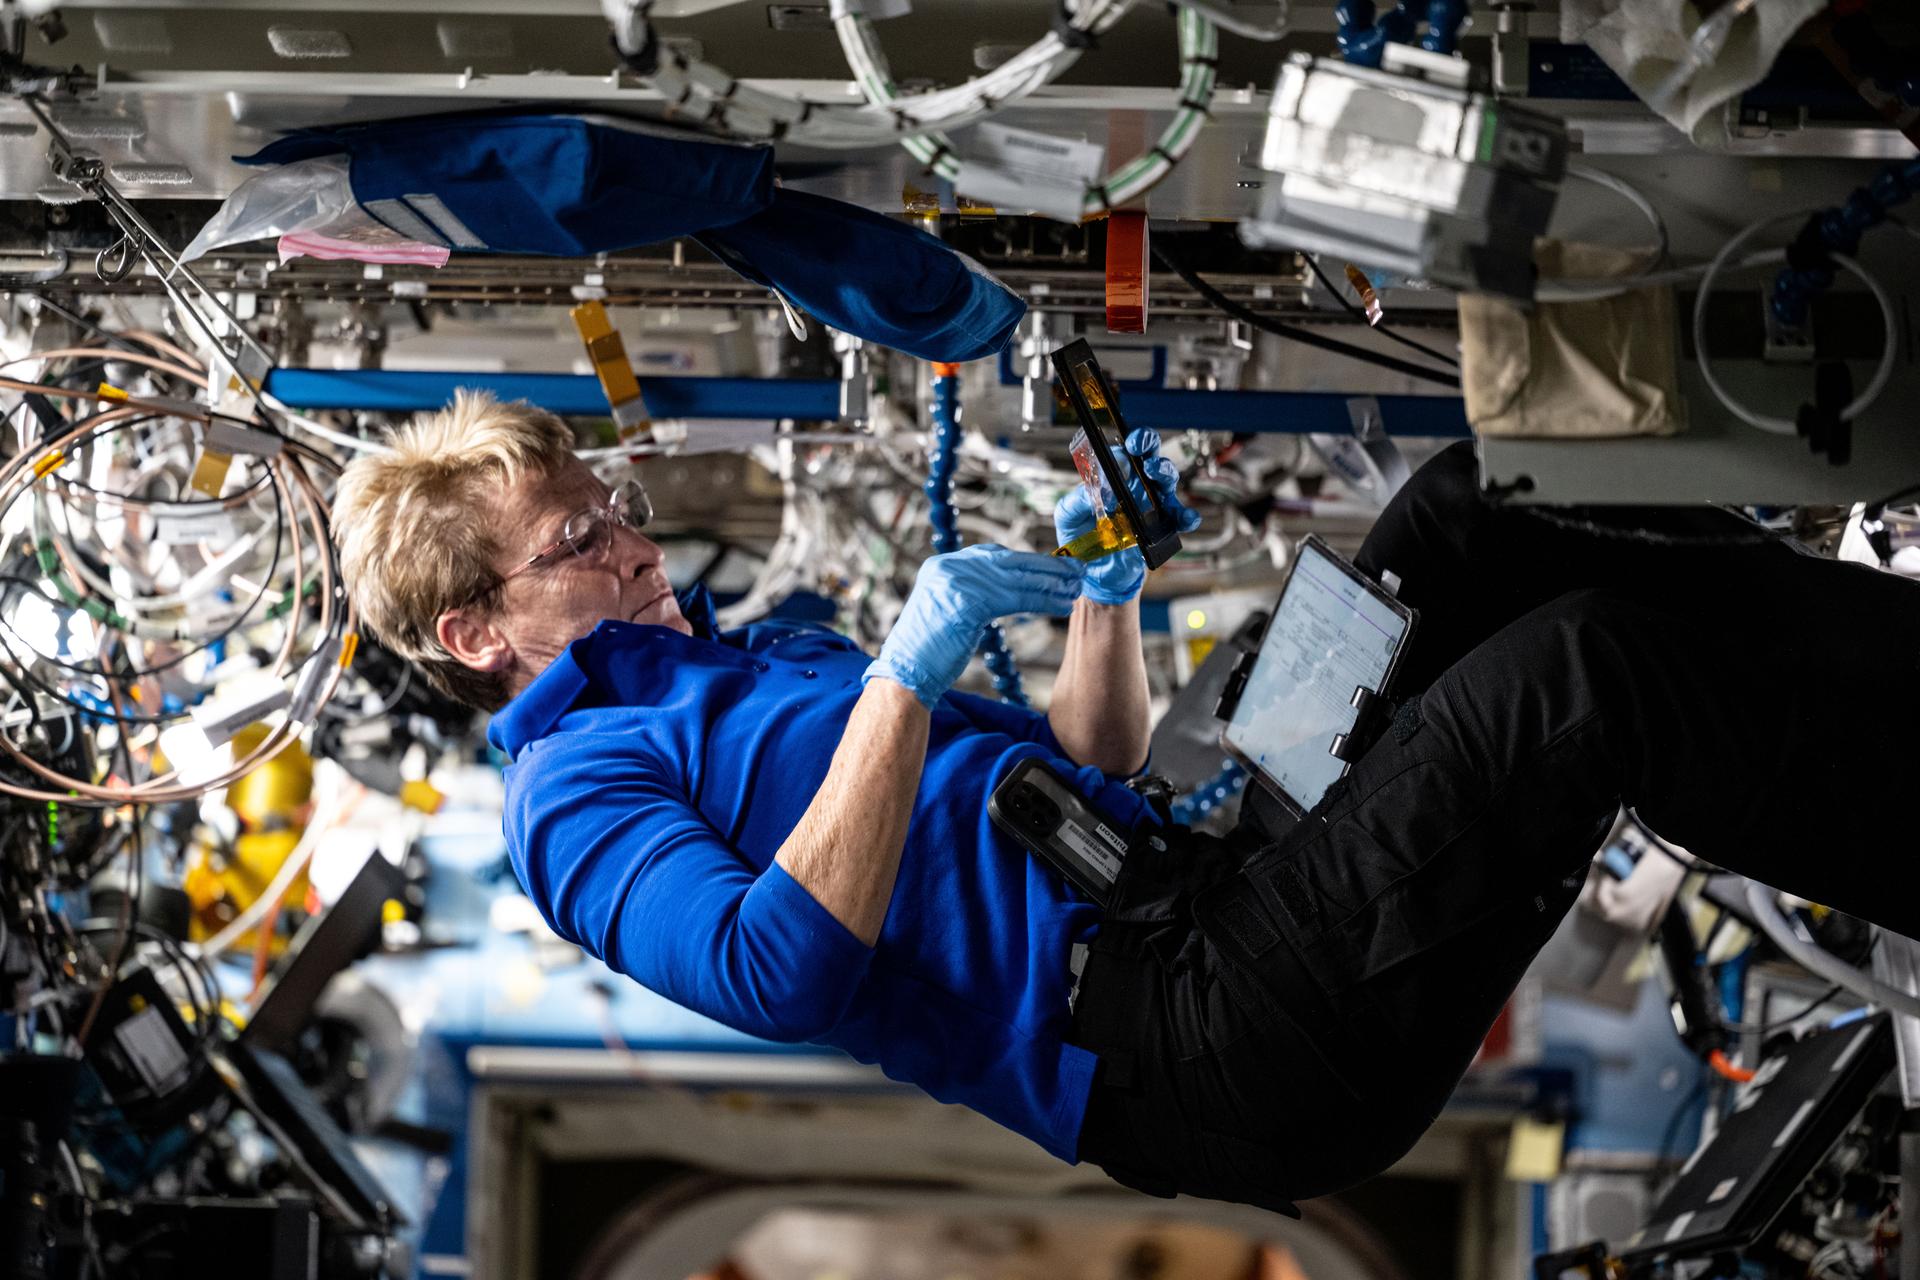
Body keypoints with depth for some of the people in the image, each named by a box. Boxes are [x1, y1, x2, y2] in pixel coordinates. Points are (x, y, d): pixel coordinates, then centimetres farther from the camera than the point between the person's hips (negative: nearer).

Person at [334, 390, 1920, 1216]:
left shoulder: (757, 651, 30)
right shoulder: (571, 784, 3)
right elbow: (784, 975, -17)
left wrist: (1107, 589, 14)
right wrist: (906, 675, -17)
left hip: (1221, 877, 9)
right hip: (1175, 1027, -9)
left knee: (1474, 509, -1)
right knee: (1572, 670, -22)